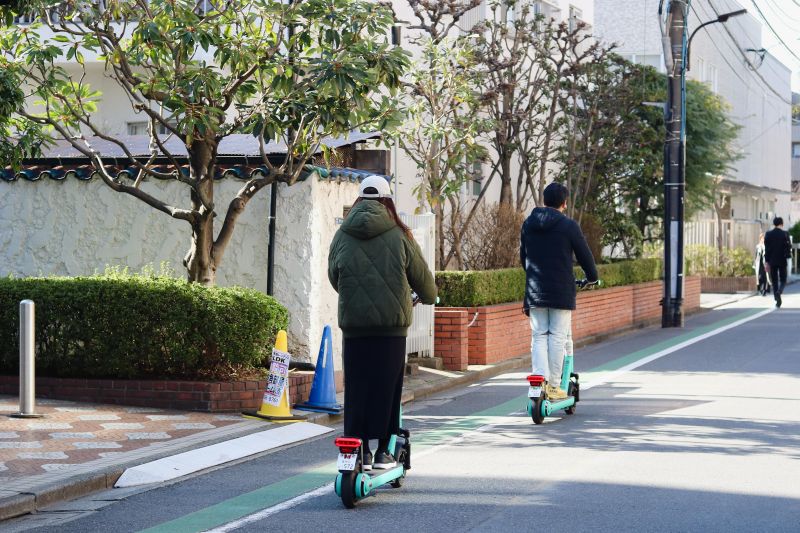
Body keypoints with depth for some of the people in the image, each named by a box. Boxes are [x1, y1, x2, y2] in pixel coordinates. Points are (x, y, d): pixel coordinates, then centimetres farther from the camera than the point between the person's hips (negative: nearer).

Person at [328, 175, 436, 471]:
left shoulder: (342, 236, 4)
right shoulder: (399, 235, 0)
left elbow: (333, 277, 15)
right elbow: (421, 275, 11)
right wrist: (429, 296, 33)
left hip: (353, 323, 1)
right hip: (392, 324, -1)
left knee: (357, 387, 7)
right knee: (387, 386, 6)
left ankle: (360, 449, 6)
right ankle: (383, 450, 9)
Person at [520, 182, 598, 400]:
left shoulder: (528, 225, 8)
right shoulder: (568, 225, -6)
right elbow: (584, 255, 1)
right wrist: (592, 277, 19)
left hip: (535, 291, 4)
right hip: (561, 292, -4)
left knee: (538, 337, 7)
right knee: (557, 336, 1)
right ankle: (554, 386, 2)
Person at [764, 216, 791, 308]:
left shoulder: (768, 234, -1)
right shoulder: (784, 234, -7)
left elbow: (766, 248, 0)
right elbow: (789, 246, -7)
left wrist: (766, 261, 3)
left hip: (772, 261, 2)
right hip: (782, 260, -2)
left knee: (774, 281, 8)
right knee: (783, 280, 9)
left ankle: (777, 300, 4)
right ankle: (779, 291, -22)